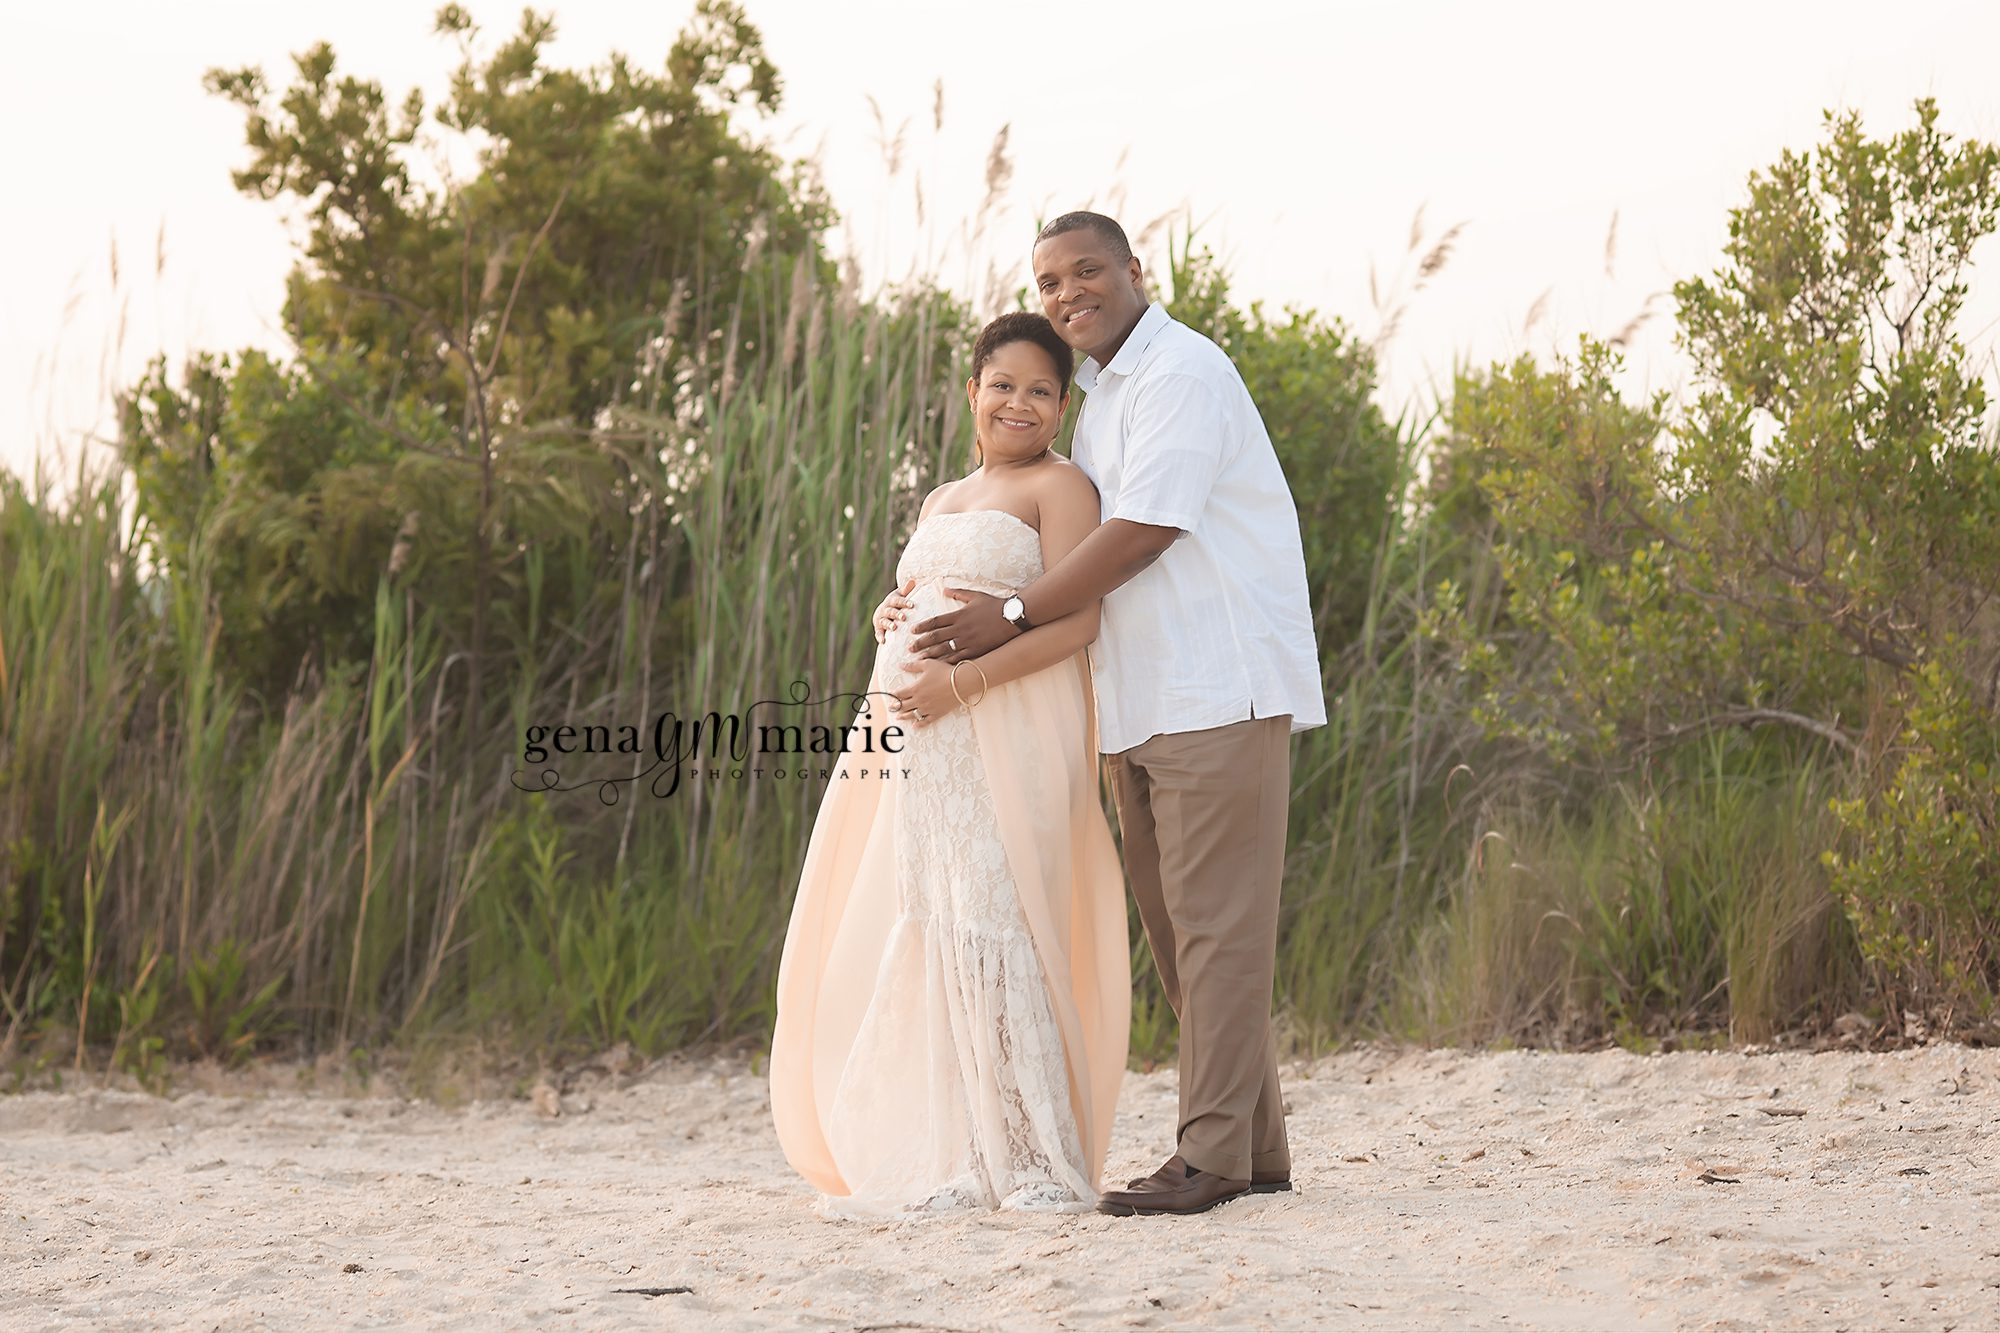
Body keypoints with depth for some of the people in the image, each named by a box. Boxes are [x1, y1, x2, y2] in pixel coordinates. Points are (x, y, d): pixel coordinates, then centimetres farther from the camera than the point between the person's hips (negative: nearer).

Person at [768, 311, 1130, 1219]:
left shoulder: (1059, 486, 0)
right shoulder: (941, 502, 25)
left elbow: (1077, 619, -12)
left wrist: (963, 680, -19)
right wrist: (886, 621, 8)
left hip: (1006, 733, -7)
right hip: (919, 741, 8)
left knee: (990, 928, -15)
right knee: (934, 937, 2)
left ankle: (1043, 1164, -11)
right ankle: (964, 1164, 6)